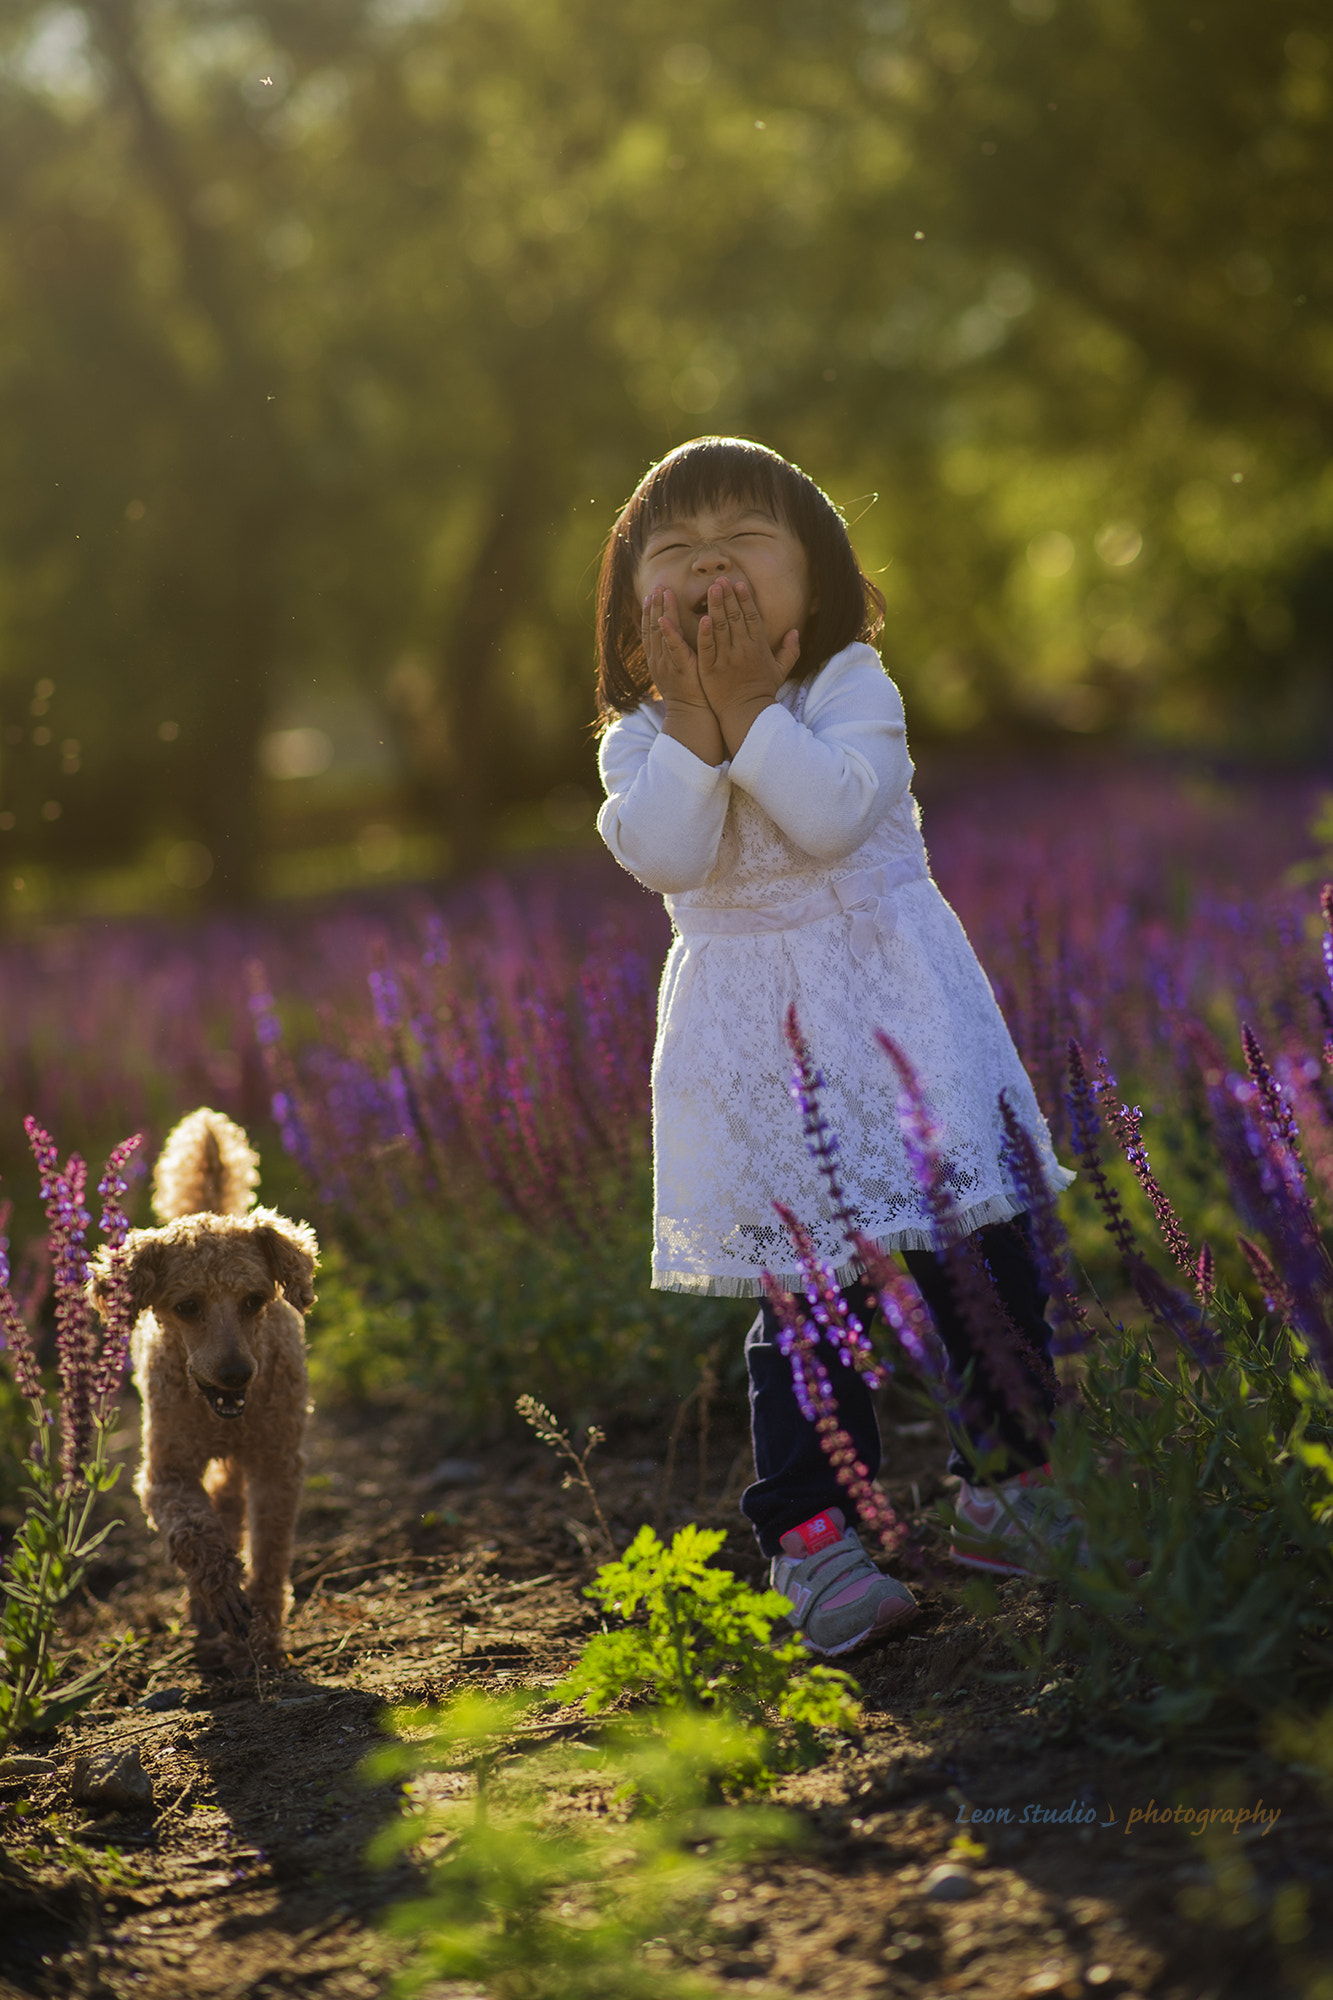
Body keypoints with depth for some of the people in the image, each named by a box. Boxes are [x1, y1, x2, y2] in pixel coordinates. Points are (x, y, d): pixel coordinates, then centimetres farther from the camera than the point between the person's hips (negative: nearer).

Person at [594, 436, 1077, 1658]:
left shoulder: (851, 690, -5)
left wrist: (749, 704, -23)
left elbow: (832, 814, -22)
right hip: (752, 1043, 0)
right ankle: (810, 1534, 3)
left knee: (978, 1268, 4)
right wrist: (694, 714, -20)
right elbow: (660, 853, -18)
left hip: (891, 1005, 0)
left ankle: (1009, 1488, 20)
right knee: (799, 1297, -3)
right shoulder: (640, 739, 1)